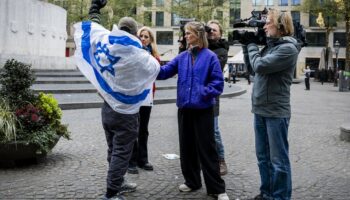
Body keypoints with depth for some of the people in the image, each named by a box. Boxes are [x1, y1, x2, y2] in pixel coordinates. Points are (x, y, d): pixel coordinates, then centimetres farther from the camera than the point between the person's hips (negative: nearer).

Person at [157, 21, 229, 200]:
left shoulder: (210, 57, -6)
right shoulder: (182, 57, 9)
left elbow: (218, 83, -9)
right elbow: (164, 72, 2)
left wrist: (203, 93, -20)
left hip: (203, 109, -5)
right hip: (184, 108, 5)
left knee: (207, 149, -1)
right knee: (186, 147, 13)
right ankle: (192, 181, 30)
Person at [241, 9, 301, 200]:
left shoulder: (288, 48, -14)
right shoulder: (270, 45, 11)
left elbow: (259, 66, -21)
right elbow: (250, 64, 20)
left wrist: (251, 44, -6)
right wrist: (246, 44, 8)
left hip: (276, 112, -8)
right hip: (260, 109, 8)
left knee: (278, 159, 2)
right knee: (263, 156, 16)